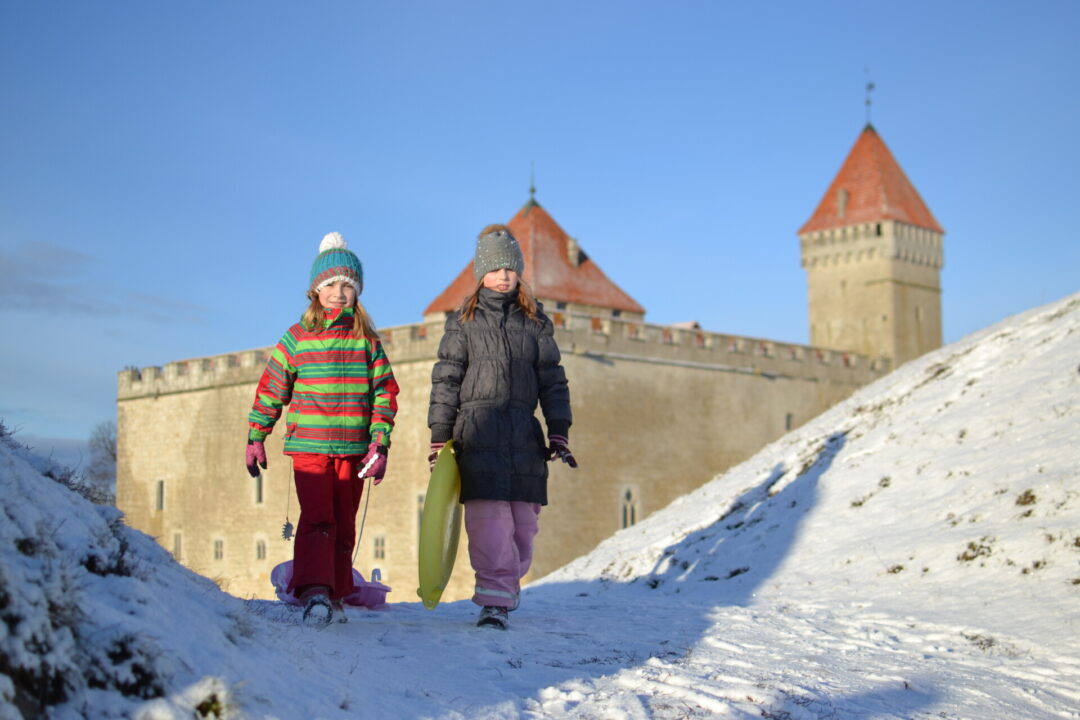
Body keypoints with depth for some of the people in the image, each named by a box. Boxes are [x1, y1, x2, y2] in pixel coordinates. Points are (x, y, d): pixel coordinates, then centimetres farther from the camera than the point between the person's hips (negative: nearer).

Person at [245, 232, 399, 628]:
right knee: (317, 519, -16)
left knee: (343, 525, 8)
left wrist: (380, 444, -3)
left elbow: (385, 392, 6)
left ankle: (335, 596, 18)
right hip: (308, 446, -2)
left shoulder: (367, 340, 8)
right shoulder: (296, 338, 5)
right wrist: (255, 437, 6)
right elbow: (270, 388, 8)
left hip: (353, 449, 2)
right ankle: (314, 592, -22)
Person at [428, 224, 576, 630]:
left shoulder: (535, 321, 14)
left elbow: (552, 378, 14)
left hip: (523, 432, 3)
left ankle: (505, 590, 14)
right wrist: (439, 436, 1)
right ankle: (494, 601, -14)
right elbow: (446, 380, 6)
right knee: (488, 516, -13)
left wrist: (559, 432, 7)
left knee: (523, 519, 0)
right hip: (478, 431, -2)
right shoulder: (463, 322, 9)